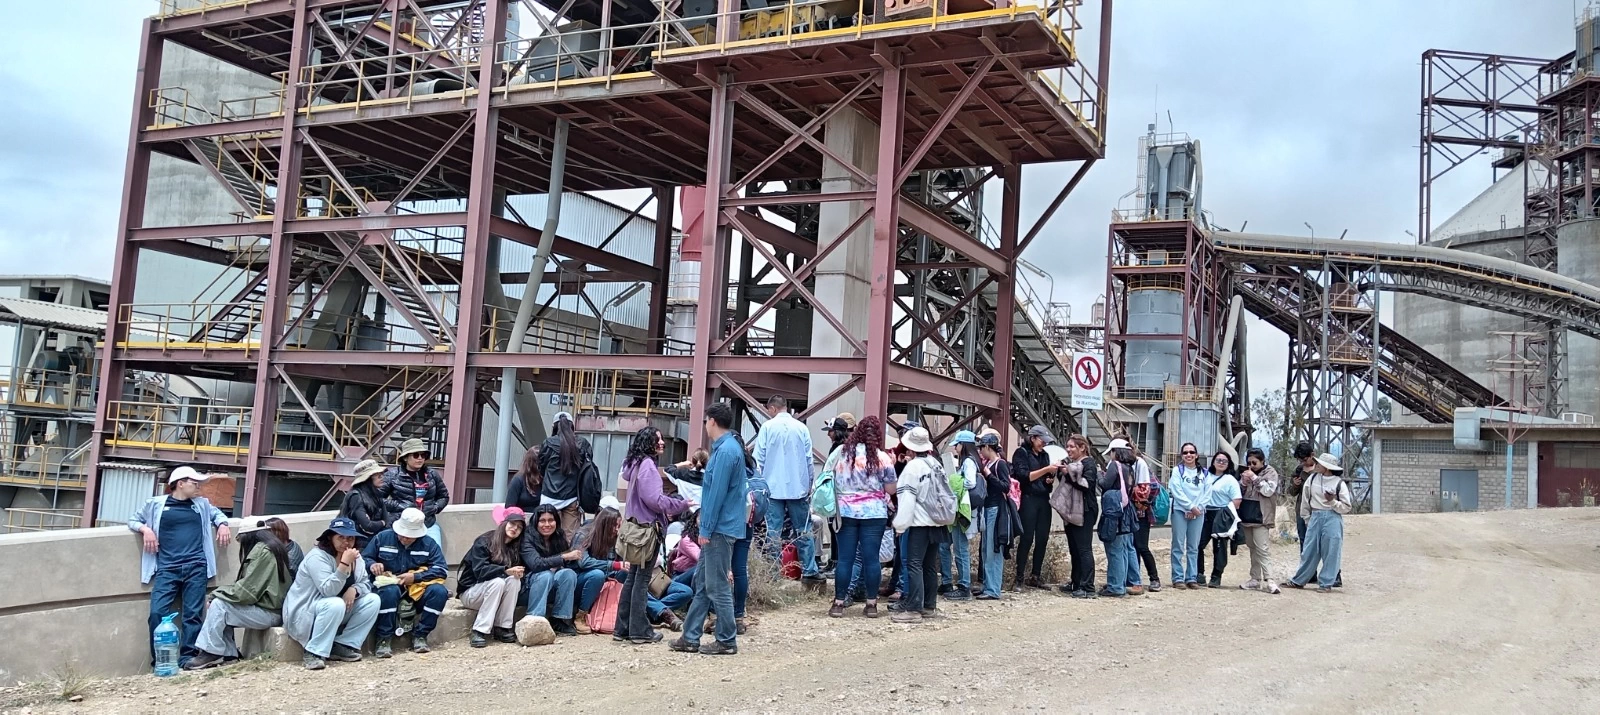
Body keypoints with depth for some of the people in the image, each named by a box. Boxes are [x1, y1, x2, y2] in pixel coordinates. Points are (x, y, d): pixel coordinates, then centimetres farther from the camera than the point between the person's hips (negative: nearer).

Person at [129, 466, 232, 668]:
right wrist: (145, 529, -2)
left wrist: (222, 524, 12)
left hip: (196, 567, 2)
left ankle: (187, 658, -3)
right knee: (157, 612, -15)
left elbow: (218, 514, 34)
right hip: (167, 568, -2)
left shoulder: (202, 504, 18)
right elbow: (133, 520, 19)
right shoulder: (156, 504, 11)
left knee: (193, 614, -6)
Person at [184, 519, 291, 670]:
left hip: (269, 613, -10)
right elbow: (249, 586, 14)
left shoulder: (262, 551, -15)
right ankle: (228, 654, 5)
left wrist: (217, 594, -6)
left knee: (218, 606, -12)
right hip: (268, 608, 10)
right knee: (220, 608, 9)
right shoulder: (271, 547, 14)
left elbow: (246, 591, -19)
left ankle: (211, 653, -5)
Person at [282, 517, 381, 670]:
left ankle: (342, 646, -8)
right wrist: (344, 564, -40)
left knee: (373, 600, -8)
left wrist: (354, 589, -20)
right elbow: (328, 591, -31)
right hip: (304, 614, -8)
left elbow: (366, 583, 3)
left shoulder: (356, 557, 4)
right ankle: (314, 653, -27)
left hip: (339, 612, 8)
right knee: (336, 604, -37)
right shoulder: (317, 557, -21)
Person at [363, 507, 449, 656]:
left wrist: (415, 577, -20)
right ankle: (384, 639, -26)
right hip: (390, 584, -1)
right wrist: (371, 564, -17)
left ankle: (420, 635, -16)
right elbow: (363, 558, 7)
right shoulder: (383, 537, 2)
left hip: (417, 589, 1)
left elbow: (441, 570, -7)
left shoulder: (428, 543, 1)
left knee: (439, 591, -29)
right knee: (389, 591, -38)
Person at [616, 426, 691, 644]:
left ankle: (623, 628, 17)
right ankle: (640, 631, 2)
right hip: (649, 527, -9)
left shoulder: (637, 463, 14)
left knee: (633, 577, 12)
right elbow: (654, 499, -21)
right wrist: (682, 505, -12)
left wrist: (666, 510, 15)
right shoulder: (647, 465, -15)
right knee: (642, 579, -4)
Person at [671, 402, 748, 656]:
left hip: (719, 529, -10)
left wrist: (706, 529, -16)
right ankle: (690, 638, 18)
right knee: (702, 583, 12)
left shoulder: (726, 451, -17)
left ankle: (727, 641, 6)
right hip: (717, 529, 10)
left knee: (717, 587, -3)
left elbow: (717, 494, -19)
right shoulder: (726, 447, 14)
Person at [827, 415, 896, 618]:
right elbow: (891, 489, 1)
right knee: (871, 558, 3)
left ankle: (839, 603, 6)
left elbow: (830, 478, 14)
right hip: (873, 513, -2)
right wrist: (891, 466, 14)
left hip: (845, 512, 2)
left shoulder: (841, 452, 3)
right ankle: (871, 604, 8)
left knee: (845, 558, 4)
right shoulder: (881, 457, -4)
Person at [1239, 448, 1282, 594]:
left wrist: (1255, 478, -16)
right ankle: (1255, 579, 17)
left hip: (1261, 518, -6)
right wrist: (1243, 482, -6)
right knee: (1253, 549, 12)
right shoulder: (1246, 472, 13)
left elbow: (1269, 490, -15)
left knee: (1261, 550, -14)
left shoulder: (1270, 472, -2)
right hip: (1246, 516, 6)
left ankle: (1269, 580, -16)